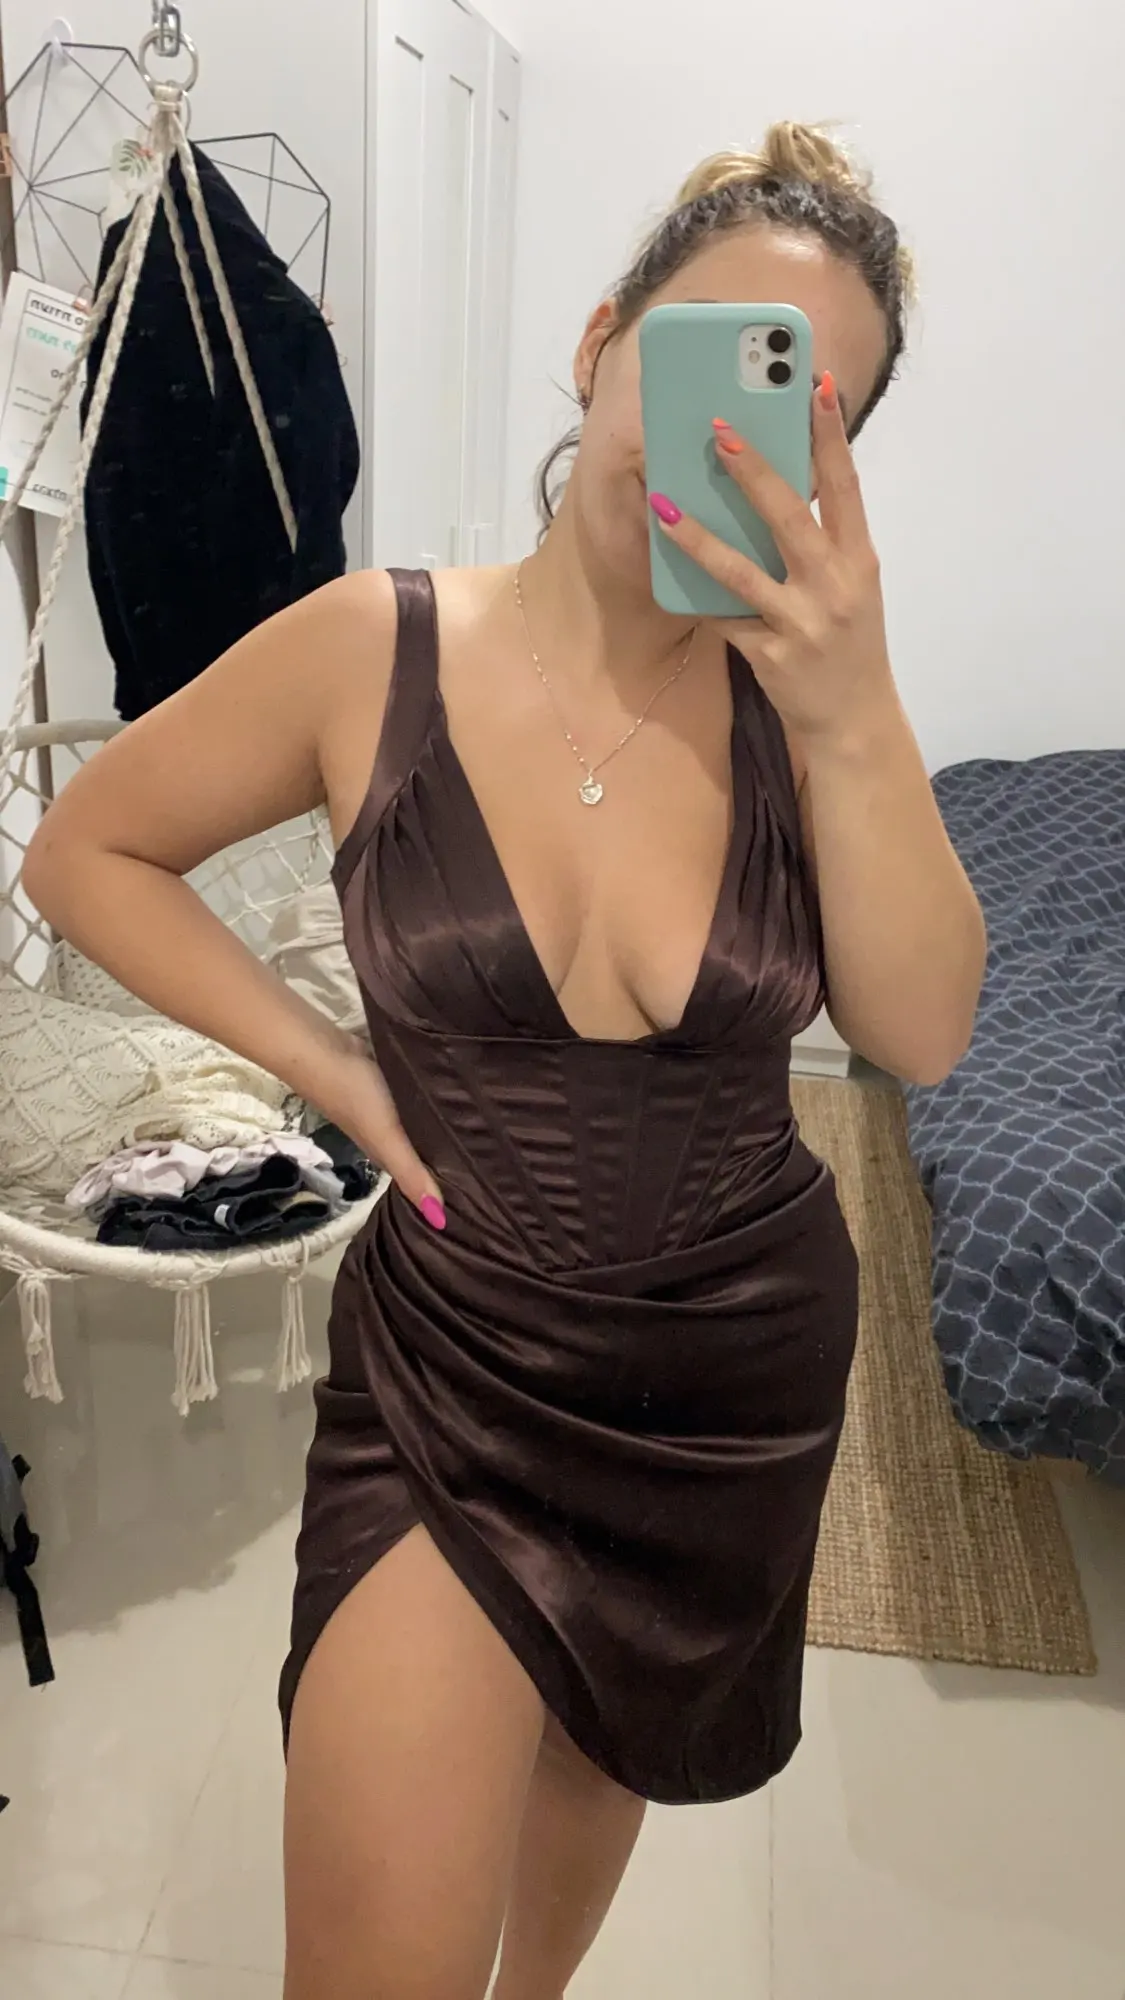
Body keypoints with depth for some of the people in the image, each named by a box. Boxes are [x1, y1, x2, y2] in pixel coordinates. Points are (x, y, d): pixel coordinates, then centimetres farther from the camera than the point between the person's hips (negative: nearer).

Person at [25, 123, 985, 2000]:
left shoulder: (794, 680, -10)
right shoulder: (375, 651, -16)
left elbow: (921, 1036, -16)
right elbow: (85, 851, -4)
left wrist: (855, 715, -29)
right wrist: (332, 1068, -12)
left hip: (746, 1369, 3)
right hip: (450, 1370, -2)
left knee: (611, 1743, 29)